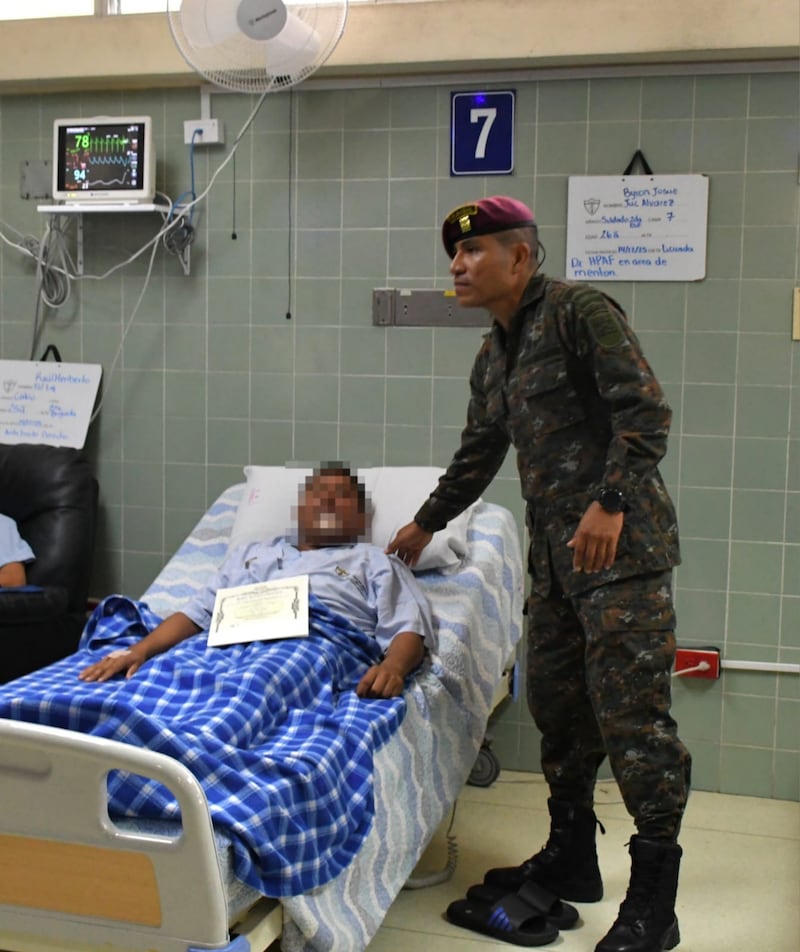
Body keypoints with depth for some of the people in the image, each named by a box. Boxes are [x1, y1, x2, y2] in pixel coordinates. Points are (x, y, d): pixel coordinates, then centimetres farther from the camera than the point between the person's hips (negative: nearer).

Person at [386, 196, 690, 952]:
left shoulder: (579, 311, -7)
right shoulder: (492, 358, 18)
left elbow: (645, 410, -15)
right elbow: (478, 455, 29)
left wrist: (610, 503, -24)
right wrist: (425, 523, 36)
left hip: (621, 549, -9)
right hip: (554, 556, 9)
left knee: (632, 713, -7)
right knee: (556, 705, 13)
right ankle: (570, 859, 29)